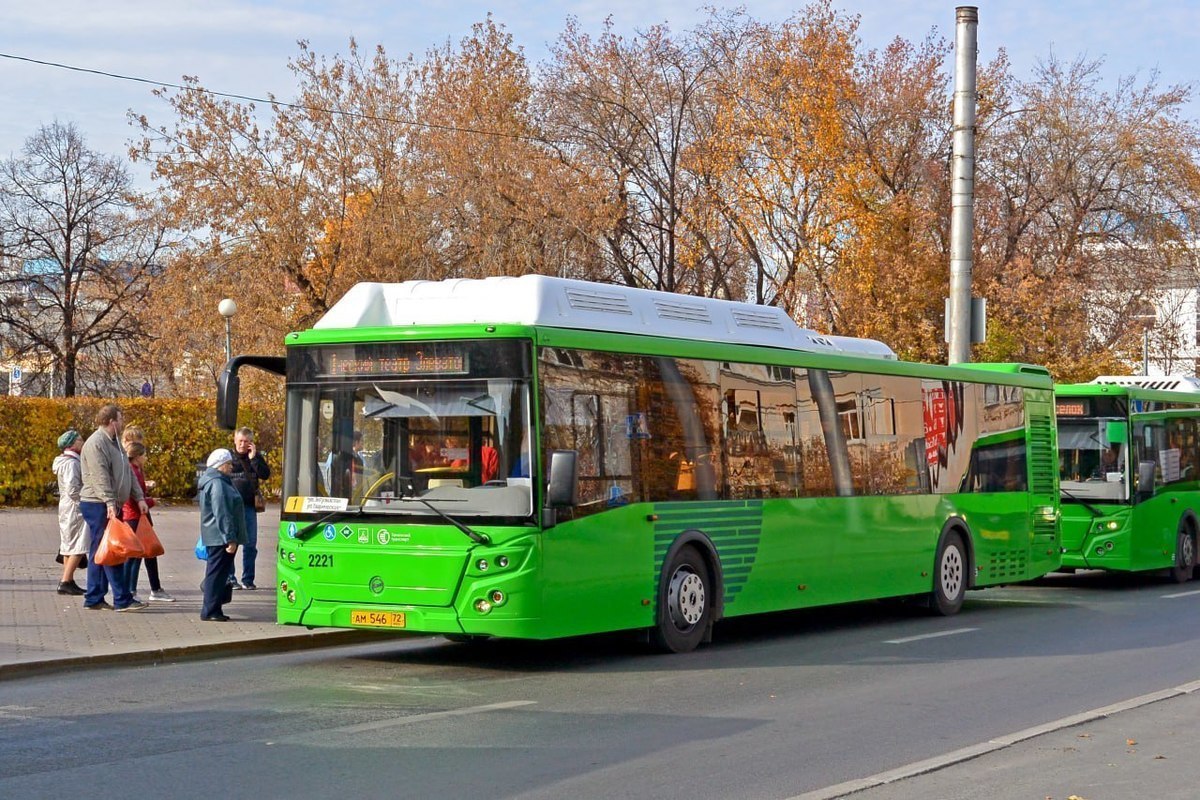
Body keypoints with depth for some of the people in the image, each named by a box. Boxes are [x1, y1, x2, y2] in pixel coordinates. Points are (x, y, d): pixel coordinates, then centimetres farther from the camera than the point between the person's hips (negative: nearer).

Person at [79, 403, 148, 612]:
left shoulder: (114, 443, 19)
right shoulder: (96, 444, -13)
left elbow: (128, 473, 20)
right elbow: (100, 477, -22)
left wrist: (139, 497, 13)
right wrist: (110, 503, -29)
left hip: (111, 506, 10)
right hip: (99, 506, -10)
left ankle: (94, 599, 16)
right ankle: (122, 600, -10)